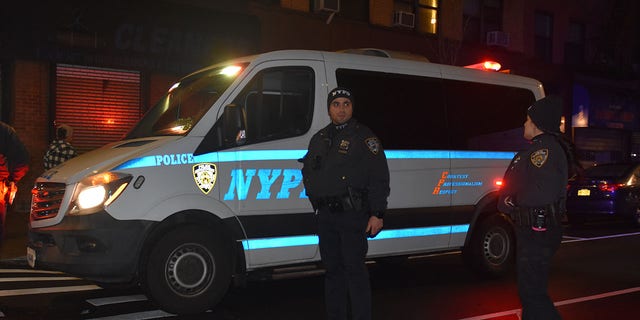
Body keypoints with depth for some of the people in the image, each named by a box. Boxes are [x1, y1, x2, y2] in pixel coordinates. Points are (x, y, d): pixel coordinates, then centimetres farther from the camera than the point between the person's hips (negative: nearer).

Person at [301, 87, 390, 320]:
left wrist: (377, 214, -14)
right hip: (325, 215, 6)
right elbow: (308, 171, 29)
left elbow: (379, 179, -8)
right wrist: (315, 200, 18)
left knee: (354, 269, -7)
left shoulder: (364, 137, -2)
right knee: (332, 269, 13)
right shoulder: (319, 139, 17)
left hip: (352, 214, -6)